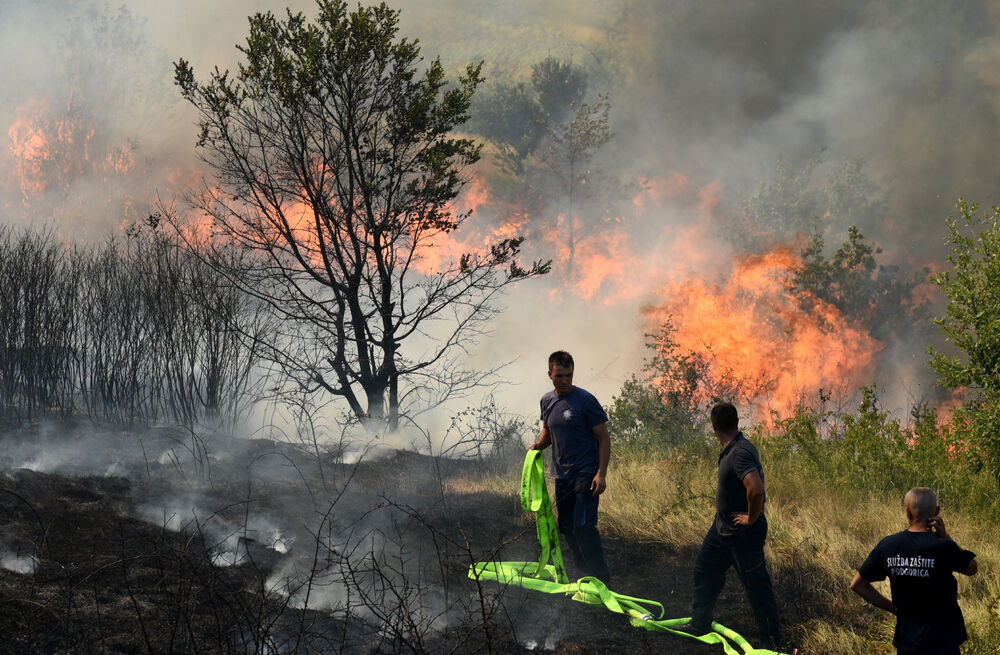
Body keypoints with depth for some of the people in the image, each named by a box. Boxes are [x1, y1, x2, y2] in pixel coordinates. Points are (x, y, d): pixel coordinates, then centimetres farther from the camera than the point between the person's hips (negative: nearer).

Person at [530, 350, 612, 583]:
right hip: (562, 476, 7)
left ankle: (601, 579, -11)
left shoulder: (585, 400, -9)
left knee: (583, 527, -17)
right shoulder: (547, 401, 9)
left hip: (586, 474, -7)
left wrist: (601, 474, -16)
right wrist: (540, 444, 3)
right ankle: (584, 574, 22)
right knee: (566, 528, 9)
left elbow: (603, 438, -8)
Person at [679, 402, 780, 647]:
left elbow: (756, 491, -40)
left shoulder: (741, 453, -27)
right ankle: (699, 623, 35)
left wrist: (751, 519, -24)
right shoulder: (729, 450, 5)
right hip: (723, 527, 10)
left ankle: (771, 639, 12)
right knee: (705, 570, 20)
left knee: (756, 585, 1)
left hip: (744, 533, -10)